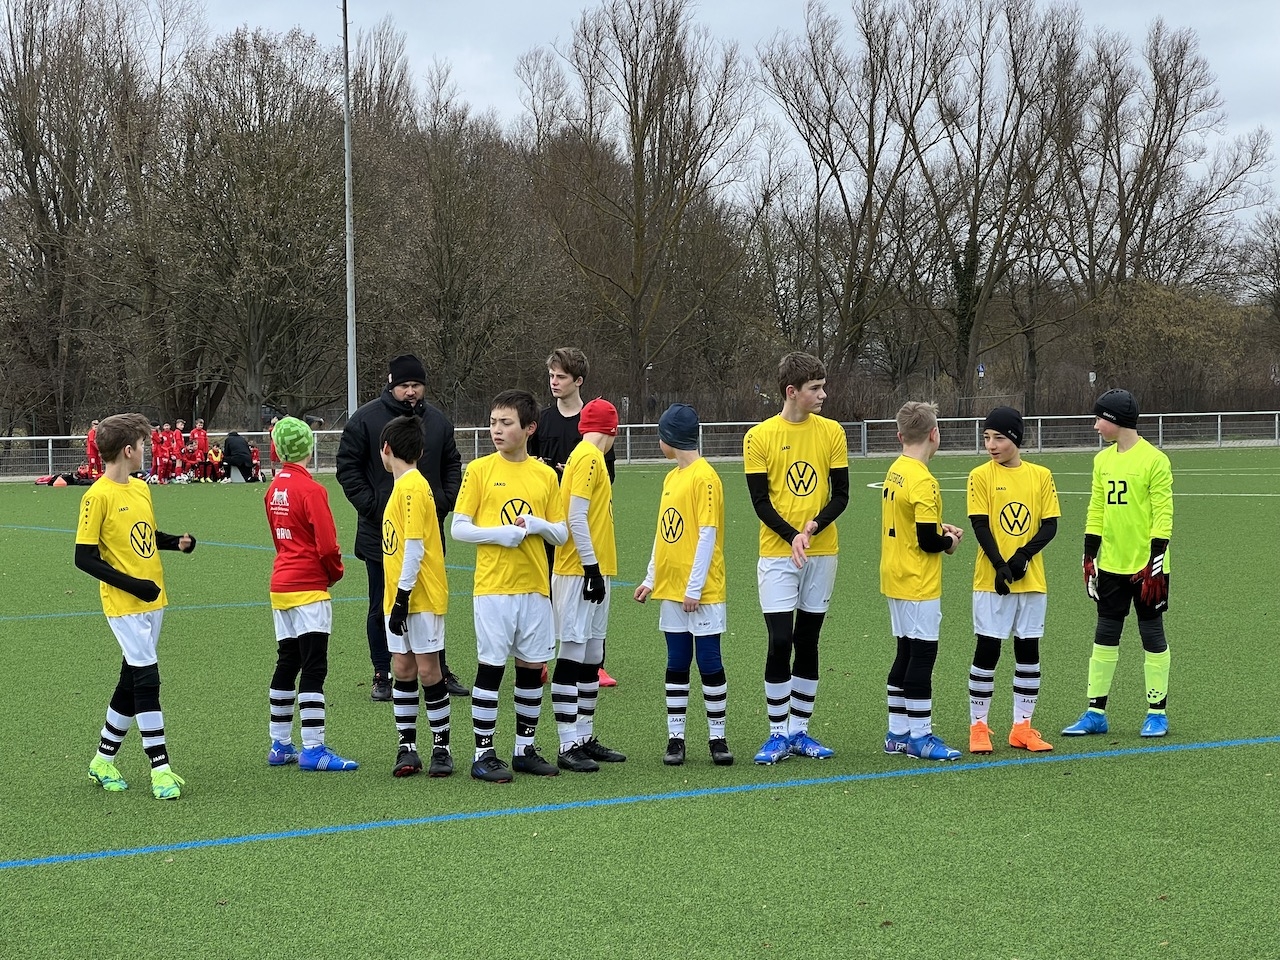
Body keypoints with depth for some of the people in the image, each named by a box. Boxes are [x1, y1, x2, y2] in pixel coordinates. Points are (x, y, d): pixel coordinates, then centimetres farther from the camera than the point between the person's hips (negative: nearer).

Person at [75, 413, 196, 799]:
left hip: (152, 601, 8)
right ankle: (161, 770, -7)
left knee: (131, 682, 13)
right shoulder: (98, 496, -14)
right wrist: (132, 585, -19)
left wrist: (178, 541, 1)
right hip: (123, 605, -8)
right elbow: (84, 557, -14)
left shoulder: (141, 488, 9)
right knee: (147, 681, -10)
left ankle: (103, 761, 26)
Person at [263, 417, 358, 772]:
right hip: (309, 588, -8)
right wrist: (335, 573, 2)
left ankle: (280, 745, 19)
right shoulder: (310, 489, -14)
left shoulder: (274, 488, 9)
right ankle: (314, 749, -10)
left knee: (286, 665, 14)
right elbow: (327, 545, -17)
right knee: (314, 669, -7)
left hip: (281, 584, 8)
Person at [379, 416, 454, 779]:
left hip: (421, 597, -9)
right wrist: (397, 598, 16)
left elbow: (414, 548, -20)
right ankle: (406, 747, 14)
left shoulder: (413, 487, -15)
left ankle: (442, 747, 7)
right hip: (398, 596, 9)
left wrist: (402, 598, -20)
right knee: (403, 670, 9)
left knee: (427, 670, -2)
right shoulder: (404, 486, 13)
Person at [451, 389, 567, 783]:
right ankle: (484, 754, 4)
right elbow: (459, 528, -3)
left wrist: (537, 524, -11)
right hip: (493, 586, -3)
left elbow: (561, 535, 9)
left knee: (532, 667, 7)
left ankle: (525, 749, 19)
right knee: (491, 666, -3)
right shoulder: (479, 470, -1)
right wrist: (500, 533, -16)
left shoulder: (545, 475, 7)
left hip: (535, 586, 3)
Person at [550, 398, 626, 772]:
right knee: (572, 656, -7)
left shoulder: (591, 459, 17)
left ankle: (585, 738, 18)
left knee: (591, 657, 12)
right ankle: (569, 746, -7)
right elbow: (576, 519, -18)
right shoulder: (588, 458, -11)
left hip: (592, 572, 10)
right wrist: (592, 569, -18)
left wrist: (598, 571, 13)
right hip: (580, 573, -10)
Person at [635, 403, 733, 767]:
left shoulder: (704, 477, -12)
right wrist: (650, 579, 14)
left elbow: (707, 535, -15)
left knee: (709, 663, -1)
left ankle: (717, 738, 7)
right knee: (676, 665, 9)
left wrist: (695, 587, -17)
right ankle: (675, 738, 13)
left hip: (702, 591, -8)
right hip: (671, 589, 8)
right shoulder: (671, 478, 13)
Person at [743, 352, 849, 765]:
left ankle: (800, 731, 17)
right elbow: (760, 501, -4)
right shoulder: (759, 436, -4)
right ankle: (778, 734, 1)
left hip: (822, 552, 3)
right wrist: (792, 536, -16)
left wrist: (813, 527, -14)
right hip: (777, 554, -3)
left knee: (808, 642, 8)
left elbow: (841, 494, 2)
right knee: (779, 641, -9)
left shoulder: (832, 432, 3)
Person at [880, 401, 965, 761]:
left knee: (906, 653, 15)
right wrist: (950, 542, -1)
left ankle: (898, 733, 20)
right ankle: (919, 736, 3)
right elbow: (928, 541, -20)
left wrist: (940, 527, 9)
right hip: (919, 584, -9)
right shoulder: (922, 481, -20)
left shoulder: (894, 472, 7)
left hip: (895, 579, 9)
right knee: (922, 654, -2)